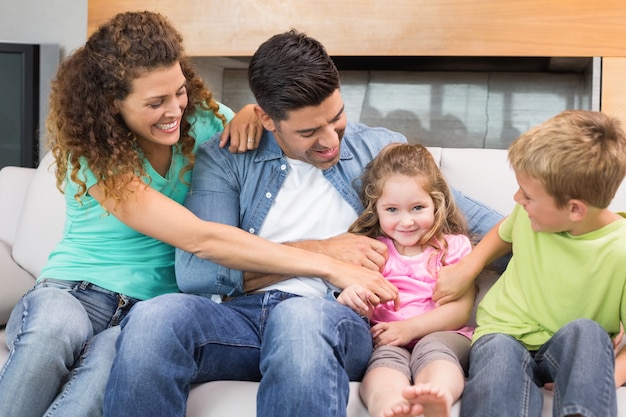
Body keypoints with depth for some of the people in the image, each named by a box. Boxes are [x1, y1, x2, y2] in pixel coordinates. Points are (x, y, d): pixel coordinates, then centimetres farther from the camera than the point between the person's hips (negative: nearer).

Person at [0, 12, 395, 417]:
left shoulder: (200, 118, 0)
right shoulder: (93, 155, -15)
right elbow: (200, 238, -25)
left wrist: (254, 112, -10)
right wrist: (329, 266, -29)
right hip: (73, 292, -2)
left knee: (113, 353, -37)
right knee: (52, 332, -41)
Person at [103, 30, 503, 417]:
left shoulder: (381, 150, 14)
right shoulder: (225, 160, 9)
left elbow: (467, 215, 18)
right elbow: (194, 271, -4)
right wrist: (319, 252, -3)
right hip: (242, 315, 1)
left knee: (300, 319, -39)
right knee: (154, 318, -33)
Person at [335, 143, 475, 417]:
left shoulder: (454, 246, 13)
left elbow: (461, 310, 1)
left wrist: (410, 327, -14)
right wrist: (350, 297, -17)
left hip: (441, 335, 0)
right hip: (385, 338, 1)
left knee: (432, 348, -34)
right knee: (387, 356, -33)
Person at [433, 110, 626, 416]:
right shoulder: (530, 213, -4)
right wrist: (466, 267, 7)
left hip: (573, 351, -2)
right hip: (504, 334, 3)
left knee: (585, 331, -36)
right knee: (499, 352, -35)